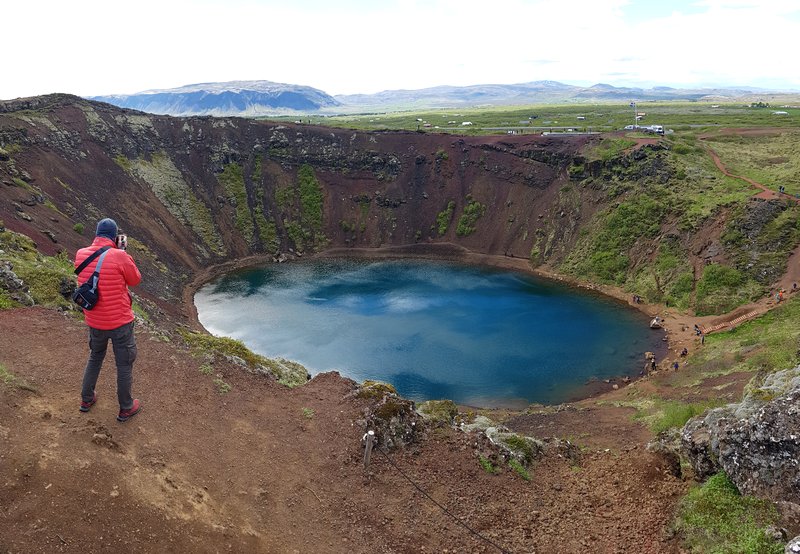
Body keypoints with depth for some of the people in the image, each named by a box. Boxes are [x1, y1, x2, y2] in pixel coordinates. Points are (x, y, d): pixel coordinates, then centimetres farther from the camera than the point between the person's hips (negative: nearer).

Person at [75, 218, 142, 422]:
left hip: (94, 321, 5)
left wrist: (109, 249, 8)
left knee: (95, 357, 28)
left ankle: (86, 399, 41)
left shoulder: (81, 255, -6)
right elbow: (135, 280, -8)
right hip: (119, 321, -5)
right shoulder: (119, 257, -23)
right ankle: (126, 408, 24)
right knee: (124, 364, 11)